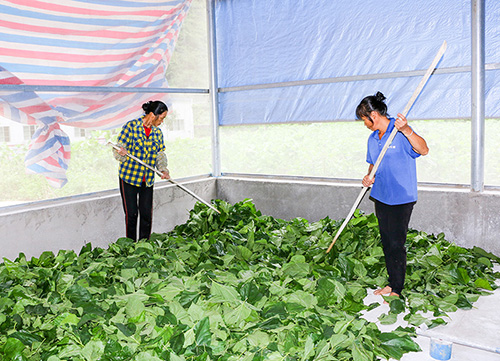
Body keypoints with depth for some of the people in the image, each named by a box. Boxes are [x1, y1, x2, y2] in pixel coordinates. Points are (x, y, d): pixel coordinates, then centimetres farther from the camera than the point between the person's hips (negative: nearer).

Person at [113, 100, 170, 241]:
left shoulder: (158, 132, 8)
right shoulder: (131, 126, -8)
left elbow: (160, 154, 10)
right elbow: (118, 149, -8)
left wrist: (163, 169, -8)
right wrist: (122, 153, -31)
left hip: (148, 179, 4)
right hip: (129, 176, -4)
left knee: (147, 214, 4)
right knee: (131, 213, 0)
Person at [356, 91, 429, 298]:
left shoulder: (400, 133, -13)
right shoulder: (373, 138, 11)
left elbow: (423, 150, -27)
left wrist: (406, 130, -42)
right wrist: (369, 177, 0)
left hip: (401, 198, -8)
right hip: (380, 196, 8)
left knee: (396, 244, -2)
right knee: (386, 242, 14)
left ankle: (397, 290, 11)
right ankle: (391, 284, 28)